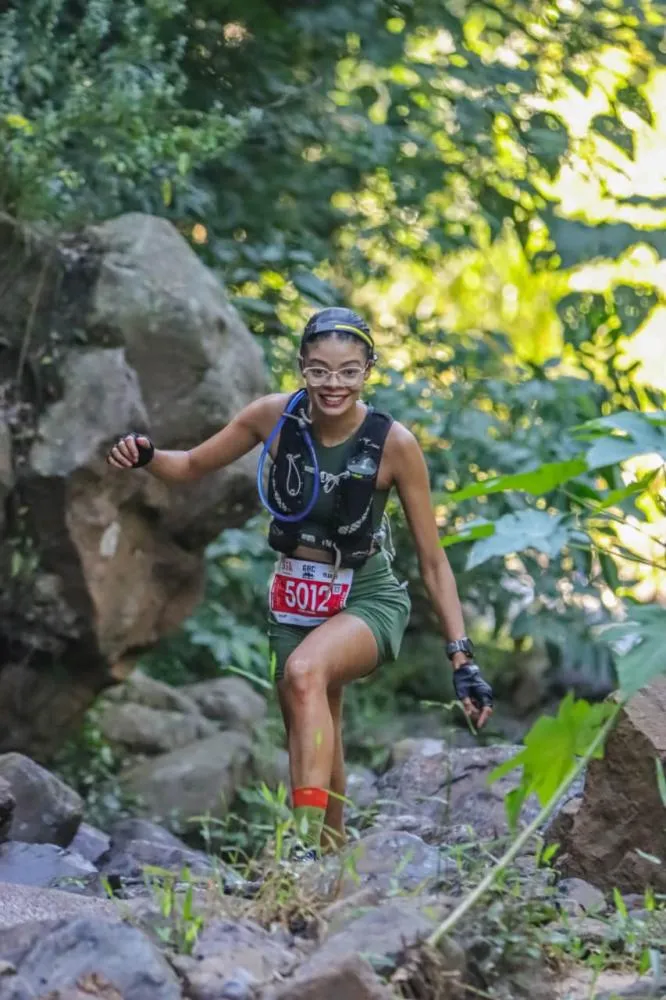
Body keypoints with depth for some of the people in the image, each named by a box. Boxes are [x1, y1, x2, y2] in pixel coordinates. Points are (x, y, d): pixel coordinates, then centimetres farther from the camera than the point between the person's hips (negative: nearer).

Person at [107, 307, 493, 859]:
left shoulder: (394, 443, -17)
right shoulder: (274, 416, -10)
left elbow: (433, 560, -11)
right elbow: (193, 465, 5)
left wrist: (462, 656, -14)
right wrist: (145, 456, -17)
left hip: (370, 601, -5)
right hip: (295, 601, 5)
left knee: (306, 670, -33)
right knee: (314, 740, 10)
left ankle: (313, 845, -38)